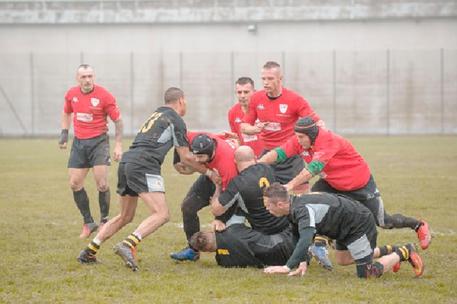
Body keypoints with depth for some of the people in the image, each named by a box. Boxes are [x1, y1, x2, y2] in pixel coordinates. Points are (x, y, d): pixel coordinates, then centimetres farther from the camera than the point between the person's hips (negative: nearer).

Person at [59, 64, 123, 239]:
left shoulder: (104, 96, -12)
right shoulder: (71, 94, 1)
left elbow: (118, 120, -5)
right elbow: (66, 113, 22)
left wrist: (118, 145, -10)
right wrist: (64, 132, 10)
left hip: (99, 141, -5)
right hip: (79, 142, 5)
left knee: (102, 184, -12)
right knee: (75, 184, 1)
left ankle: (104, 221, 6)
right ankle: (88, 223, 14)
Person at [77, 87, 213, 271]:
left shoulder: (157, 114, 28)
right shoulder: (176, 120, 3)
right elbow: (186, 158, 4)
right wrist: (208, 172, 17)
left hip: (127, 162, 9)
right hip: (144, 166, -9)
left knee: (125, 217, 21)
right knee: (161, 215, -14)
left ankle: (89, 252, 17)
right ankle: (128, 245, -32)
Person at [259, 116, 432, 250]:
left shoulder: (328, 141, -35)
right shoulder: (300, 141, -14)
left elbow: (314, 168, -45)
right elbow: (279, 153, -24)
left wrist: (290, 185, -54)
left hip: (361, 185, -6)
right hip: (333, 184, 6)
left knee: (383, 222, 2)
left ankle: (419, 226, 27)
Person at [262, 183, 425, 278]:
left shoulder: (303, 209, -35)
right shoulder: (295, 204, -4)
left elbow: (305, 240, -48)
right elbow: (300, 234, 5)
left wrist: (288, 267, -52)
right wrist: (303, 262, -9)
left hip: (360, 224, -10)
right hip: (345, 225, 10)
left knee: (368, 274, -7)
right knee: (342, 259, 29)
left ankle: (403, 253, 13)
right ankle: (390, 251, 36)